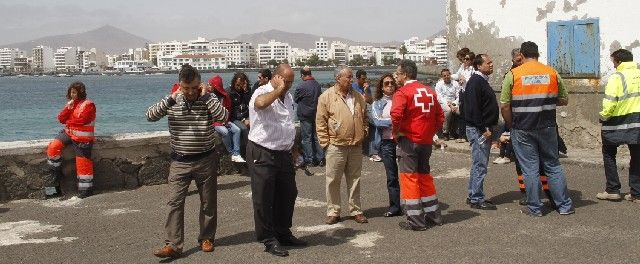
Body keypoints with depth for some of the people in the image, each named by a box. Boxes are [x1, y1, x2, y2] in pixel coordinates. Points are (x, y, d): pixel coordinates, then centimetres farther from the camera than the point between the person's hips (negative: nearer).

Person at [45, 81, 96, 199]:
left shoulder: (88, 104, -6)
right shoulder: (71, 104, 16)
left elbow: (82, 119, -18)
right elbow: (61, 119, 8)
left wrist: (68, 122, -4)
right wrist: (68, 107, -7)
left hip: (82, 138, -7)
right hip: (68, 132, 7)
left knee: (83, 163, -7)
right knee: (53, 147, -15)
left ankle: (86, 190, 4)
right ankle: (54, 173, 1)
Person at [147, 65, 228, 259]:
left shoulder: (208, 99, -5)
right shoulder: (172, 101, -2)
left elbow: (224, 117, -22)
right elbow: (150, 116, -13)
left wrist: (205, 96, -19)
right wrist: (170, 99, -20)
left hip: (206, 160, 0)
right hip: (180, 161, 0)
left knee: (208, 202, 10)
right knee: (175, 202, -6)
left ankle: (206, 238, 27)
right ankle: (173, 245, -4)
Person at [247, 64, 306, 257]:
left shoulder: (288, 96, 13)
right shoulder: (262, 92, -14)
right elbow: (260, 103, -41)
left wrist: (291, 150, 22)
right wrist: (278, 90, -26)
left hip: (284, 154, 8)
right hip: (263, 155, -8)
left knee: (287, 195, 16)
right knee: (264, 199, 1)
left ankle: (283, 233, 31)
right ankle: (269, 240, 12)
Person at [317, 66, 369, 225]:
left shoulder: (358, 97, 11)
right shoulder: (327, 97, -4)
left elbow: (365, 119, 21)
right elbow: (320, 122, -5)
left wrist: (363, 134, 8)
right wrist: (325, 143, -8)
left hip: (356, 146, 4)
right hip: (336, 146, -4)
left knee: (354, 180, 11)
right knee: (333, 180, 2)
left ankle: (355, 210, 20)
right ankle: (333, 212, 12)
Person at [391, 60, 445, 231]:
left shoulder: (403, 93, -11)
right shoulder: (430, 92, 10)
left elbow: (396, 115, -26)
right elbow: (440, 116, 12)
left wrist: (395, 132, -11)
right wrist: (431, 132, 14)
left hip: (409, 141, -7)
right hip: (427, 142, 7)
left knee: (409, 178, 1)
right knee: (425, 176, 18)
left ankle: (416, 221, 3)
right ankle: (433, 215, 25)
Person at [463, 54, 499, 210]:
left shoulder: (482, 81, 18)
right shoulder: (475, 82, -14)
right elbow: (473, 108, -22)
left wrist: (489, 127, 17)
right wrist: (483, 128, -21)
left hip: (484, 129, 11)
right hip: (478, 130, -11)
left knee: (479, 164, 15)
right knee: (480, 165, -7)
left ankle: (473, 196, 22)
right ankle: (476, 199, -2)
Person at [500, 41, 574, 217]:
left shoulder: (512, 75, -5)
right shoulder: (552, 73, 3)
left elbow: (505, 106, -7)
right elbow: (564, 100, 10)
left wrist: (511, 126, 7)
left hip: (522, 129, -2)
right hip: (547, 128, 2)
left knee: (530, 168, 5)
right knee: (553, 166, 13)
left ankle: (534, 208, 11)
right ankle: (564, 205, 17)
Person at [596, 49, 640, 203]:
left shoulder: (617, 77, -13)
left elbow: (609, 103, -17)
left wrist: (603, 117, -1)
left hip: (617, 123, -5)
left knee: (609, 155, 12)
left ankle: (612, 190, 10)